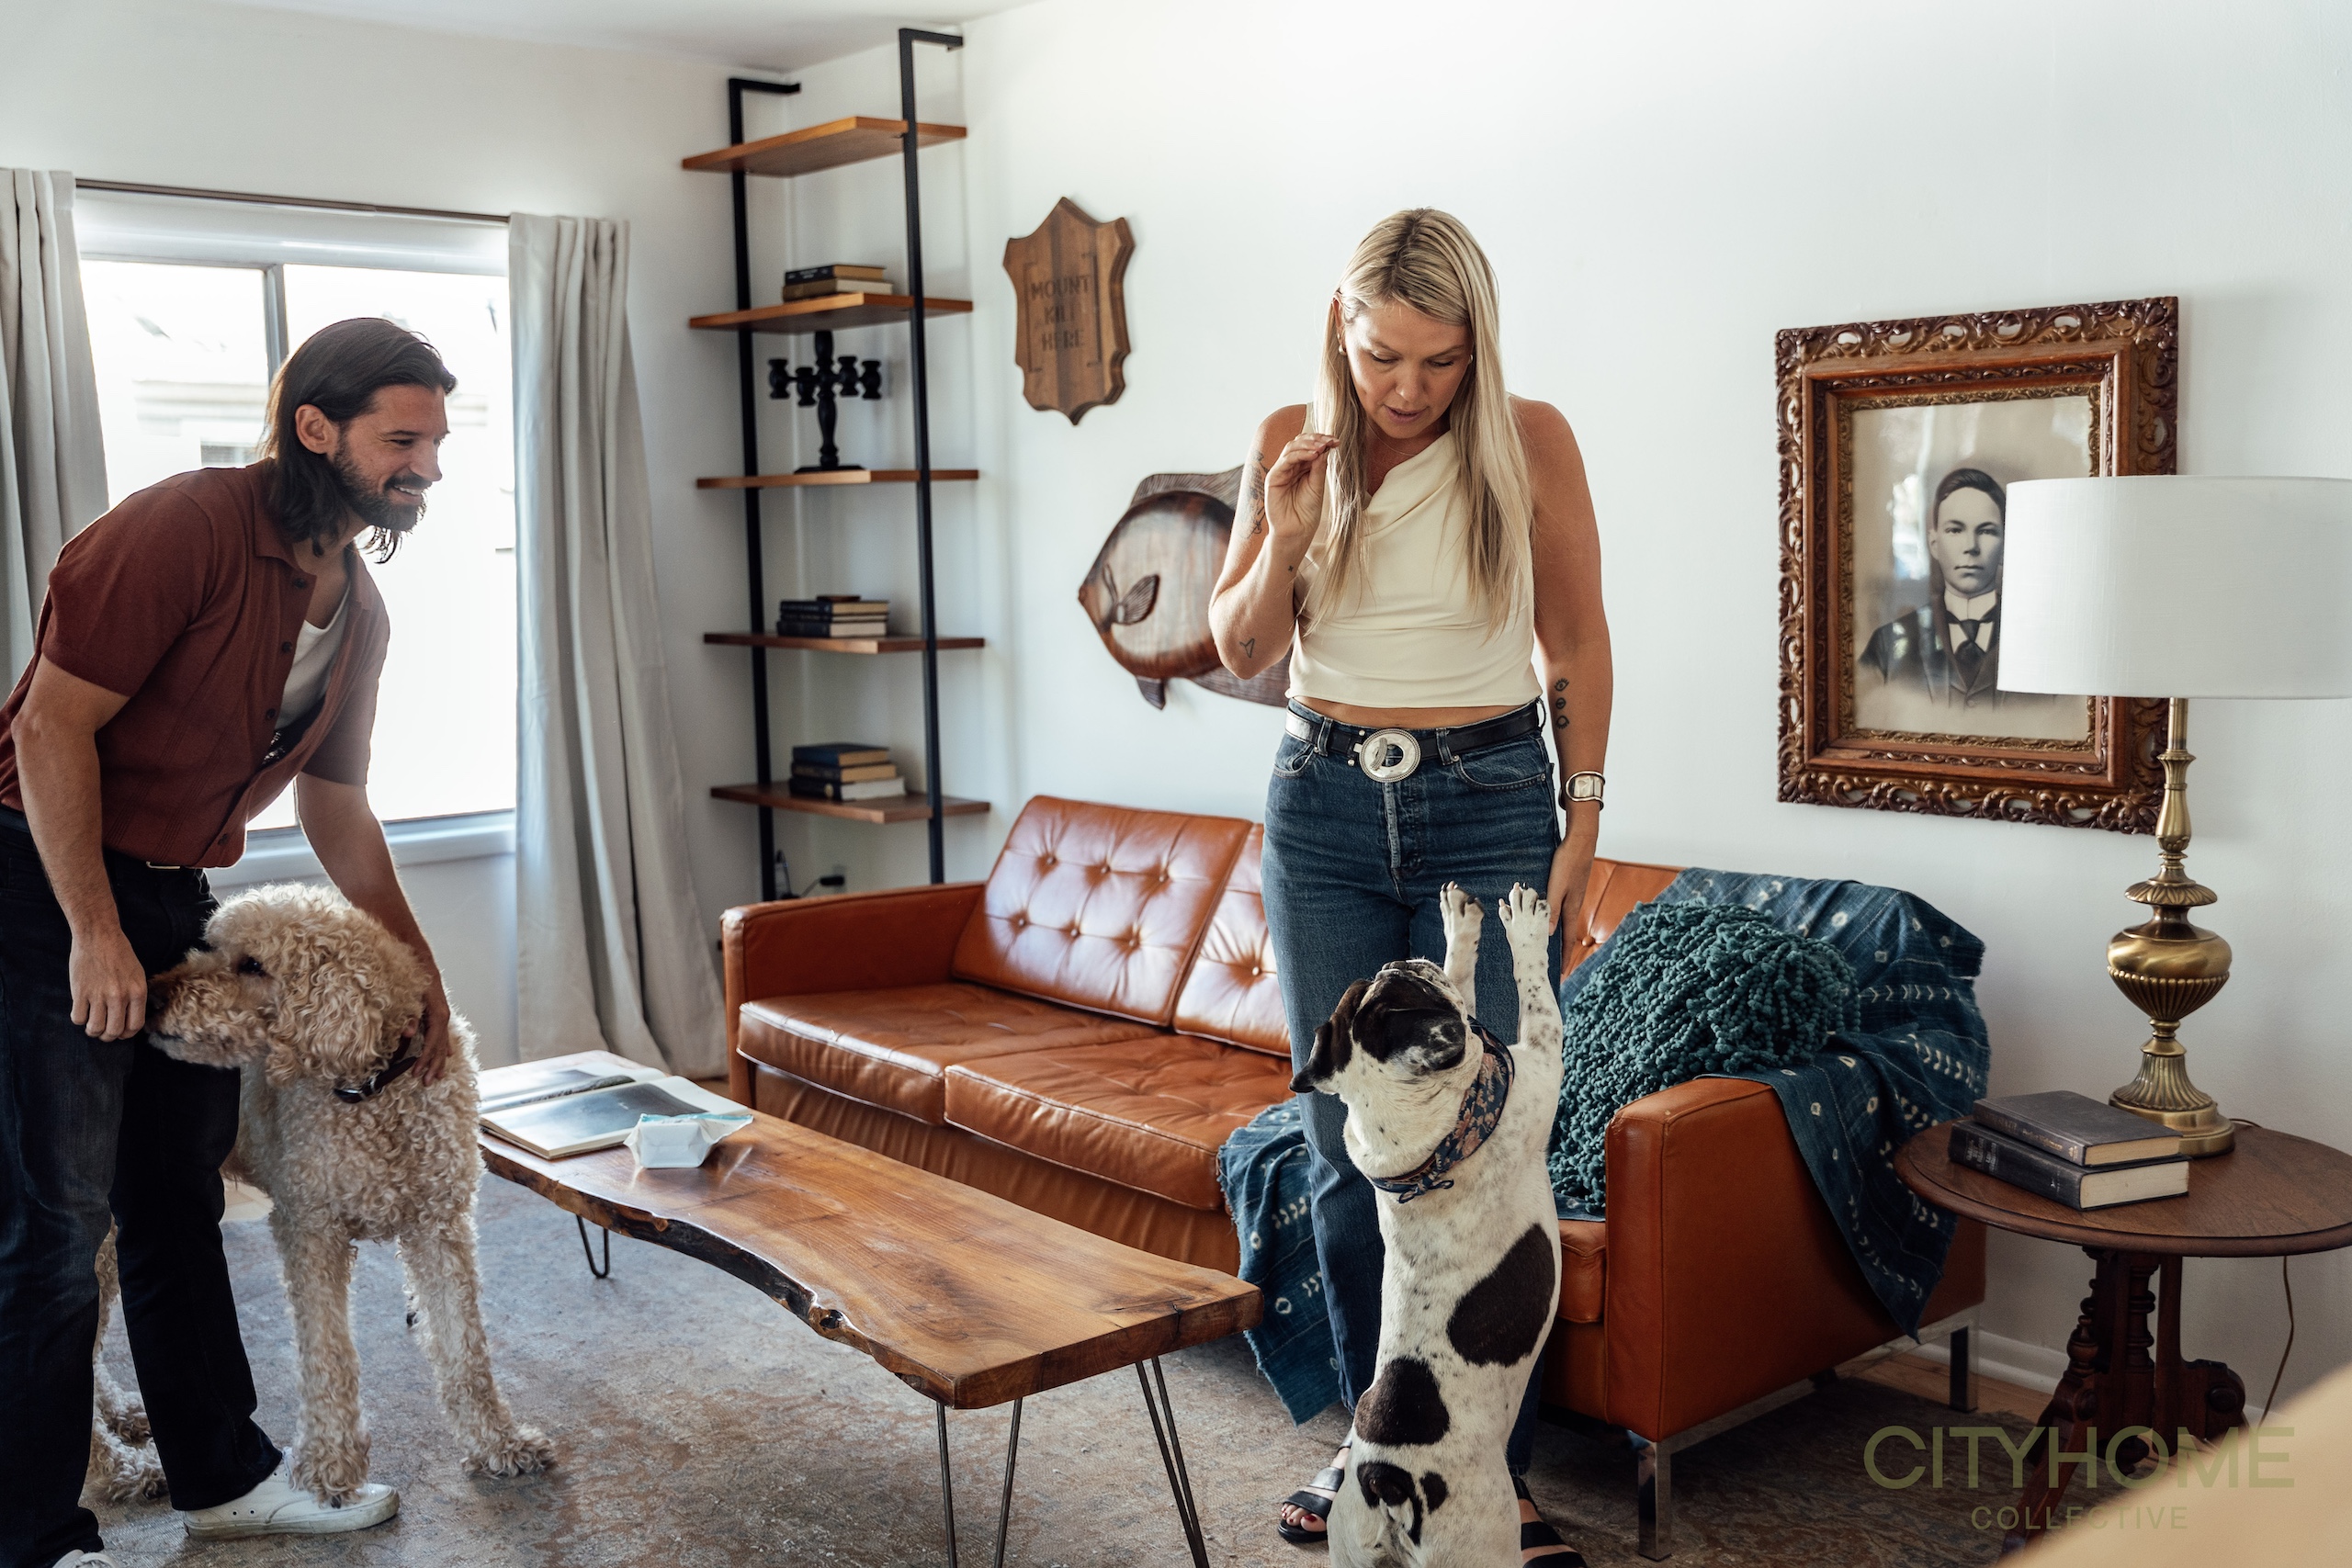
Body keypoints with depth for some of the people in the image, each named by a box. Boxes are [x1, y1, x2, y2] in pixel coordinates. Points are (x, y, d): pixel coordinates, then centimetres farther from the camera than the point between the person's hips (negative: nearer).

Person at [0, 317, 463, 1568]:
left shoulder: (360, 611, 7)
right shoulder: (189, 527, -19)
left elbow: (334, 805, 17)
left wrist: (417, 961, 15)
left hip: (174, 900, 8)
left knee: (180, 1199, 15)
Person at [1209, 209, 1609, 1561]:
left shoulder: (1531, 443, -5)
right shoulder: (1294, 446, 1)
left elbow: (1578, 647, 3)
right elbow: (1239, 651, 5)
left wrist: (1583, 822, -1)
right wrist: (1285, 538, -12)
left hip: (1489, 805, -2)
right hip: (1326, 805, 3)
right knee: (1348, 1146, 7)